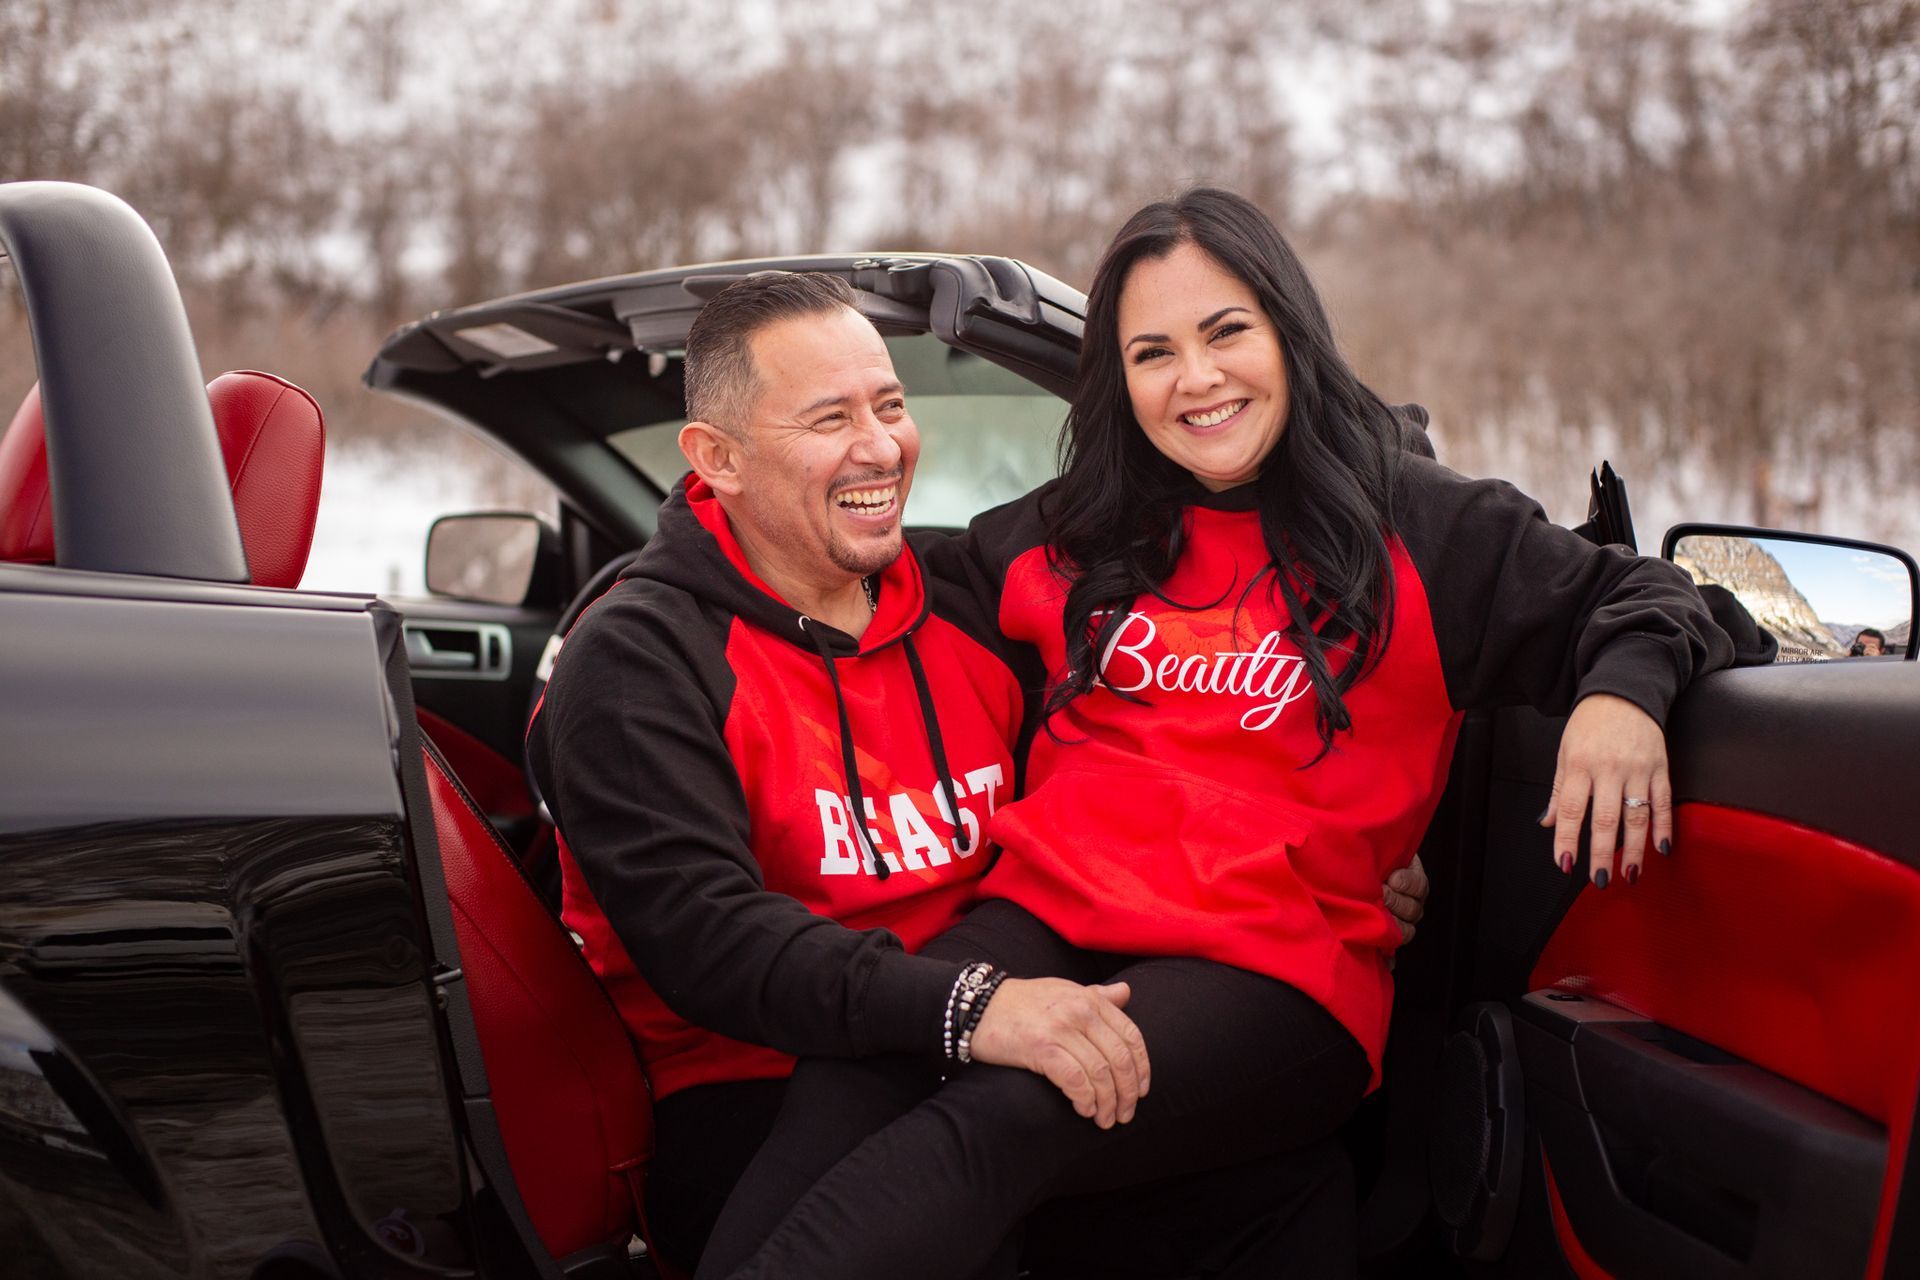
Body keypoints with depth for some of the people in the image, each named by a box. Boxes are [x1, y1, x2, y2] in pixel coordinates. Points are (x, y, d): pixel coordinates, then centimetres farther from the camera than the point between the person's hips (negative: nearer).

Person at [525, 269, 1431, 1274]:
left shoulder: (963, 623, 15)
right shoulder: (636, 662, -5)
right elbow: (700, 930, -19)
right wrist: (963, 1007, -34)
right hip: (756, 1104, -5)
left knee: (1279, 1159, -16)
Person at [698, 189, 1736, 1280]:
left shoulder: (1417, 525, 9)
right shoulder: (1078, 537, 20)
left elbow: (1638, 599, 10)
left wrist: (1621, 694, -12)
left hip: (1275, 964, -4)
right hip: (1049, 914, 4)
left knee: (992, 1125, -36)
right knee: (847, 1086, -33)